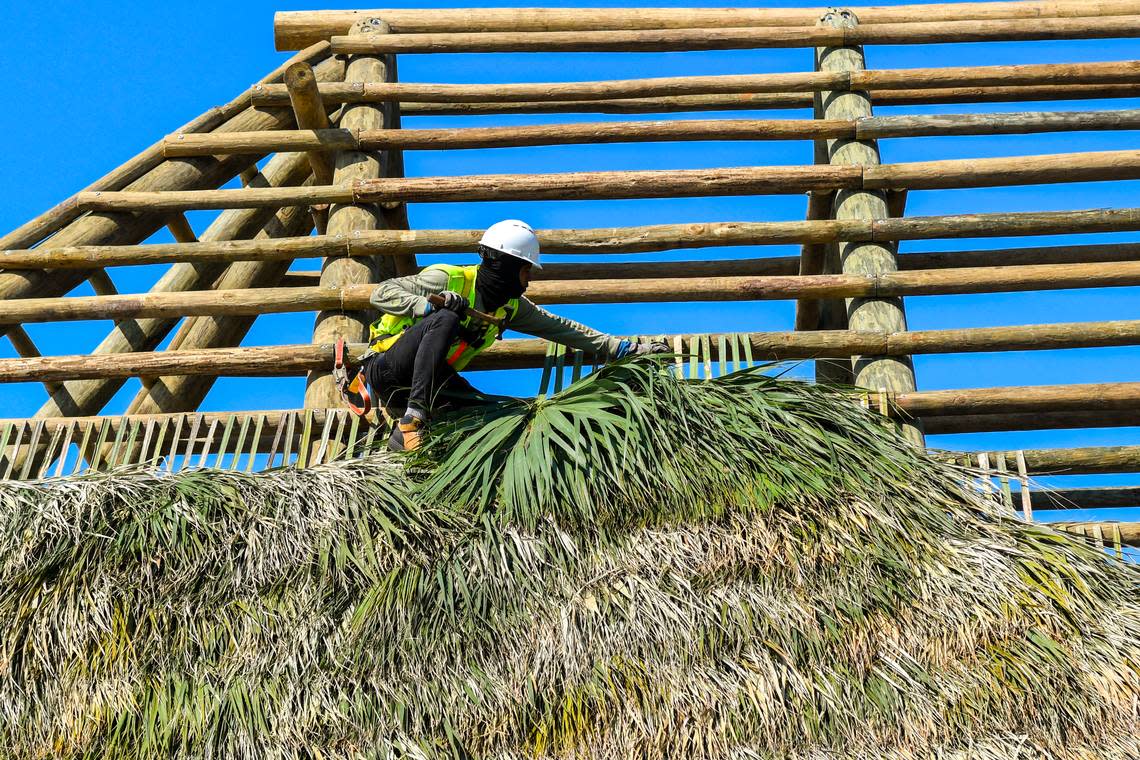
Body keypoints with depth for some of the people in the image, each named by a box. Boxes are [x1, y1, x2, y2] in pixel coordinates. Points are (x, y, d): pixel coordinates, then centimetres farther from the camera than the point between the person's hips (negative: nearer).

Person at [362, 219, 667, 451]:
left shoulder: (510, 307, 6)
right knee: (444, 320, -32)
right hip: (387, 369, -6)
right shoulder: (447, 279, -15)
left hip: (428, 382, 6)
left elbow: (561, 328, 8)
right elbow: (381, 293, -18)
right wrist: (430, 305, -33)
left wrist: (625, 349, 5)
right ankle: (410, 422, -36)